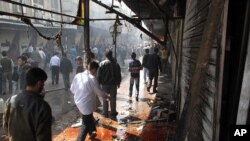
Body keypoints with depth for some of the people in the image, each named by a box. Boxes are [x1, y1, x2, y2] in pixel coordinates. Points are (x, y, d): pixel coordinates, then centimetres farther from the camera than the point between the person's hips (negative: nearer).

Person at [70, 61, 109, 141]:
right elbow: (99, 92, -10)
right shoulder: (92, 78, -20)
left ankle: (92, 132, 49)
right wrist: (106, 96, 11)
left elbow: (72, 89, 7)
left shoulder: (77, 76, -3)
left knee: (89, 118, 29)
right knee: (86, 124, 9)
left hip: (78, 102, 8)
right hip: (87, 104, -8)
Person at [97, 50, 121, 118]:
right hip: (113, 83, 1)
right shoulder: (116, 63, -3)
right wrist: (118, 82, 15)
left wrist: (99, 82, 2)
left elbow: (99, 75, -7)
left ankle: (105, 112, 18)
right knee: (113, 98, 10)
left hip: (105, 84, -1)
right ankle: (113, 112, 18)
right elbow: (118, 74, 4)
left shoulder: (102, 63, -9)